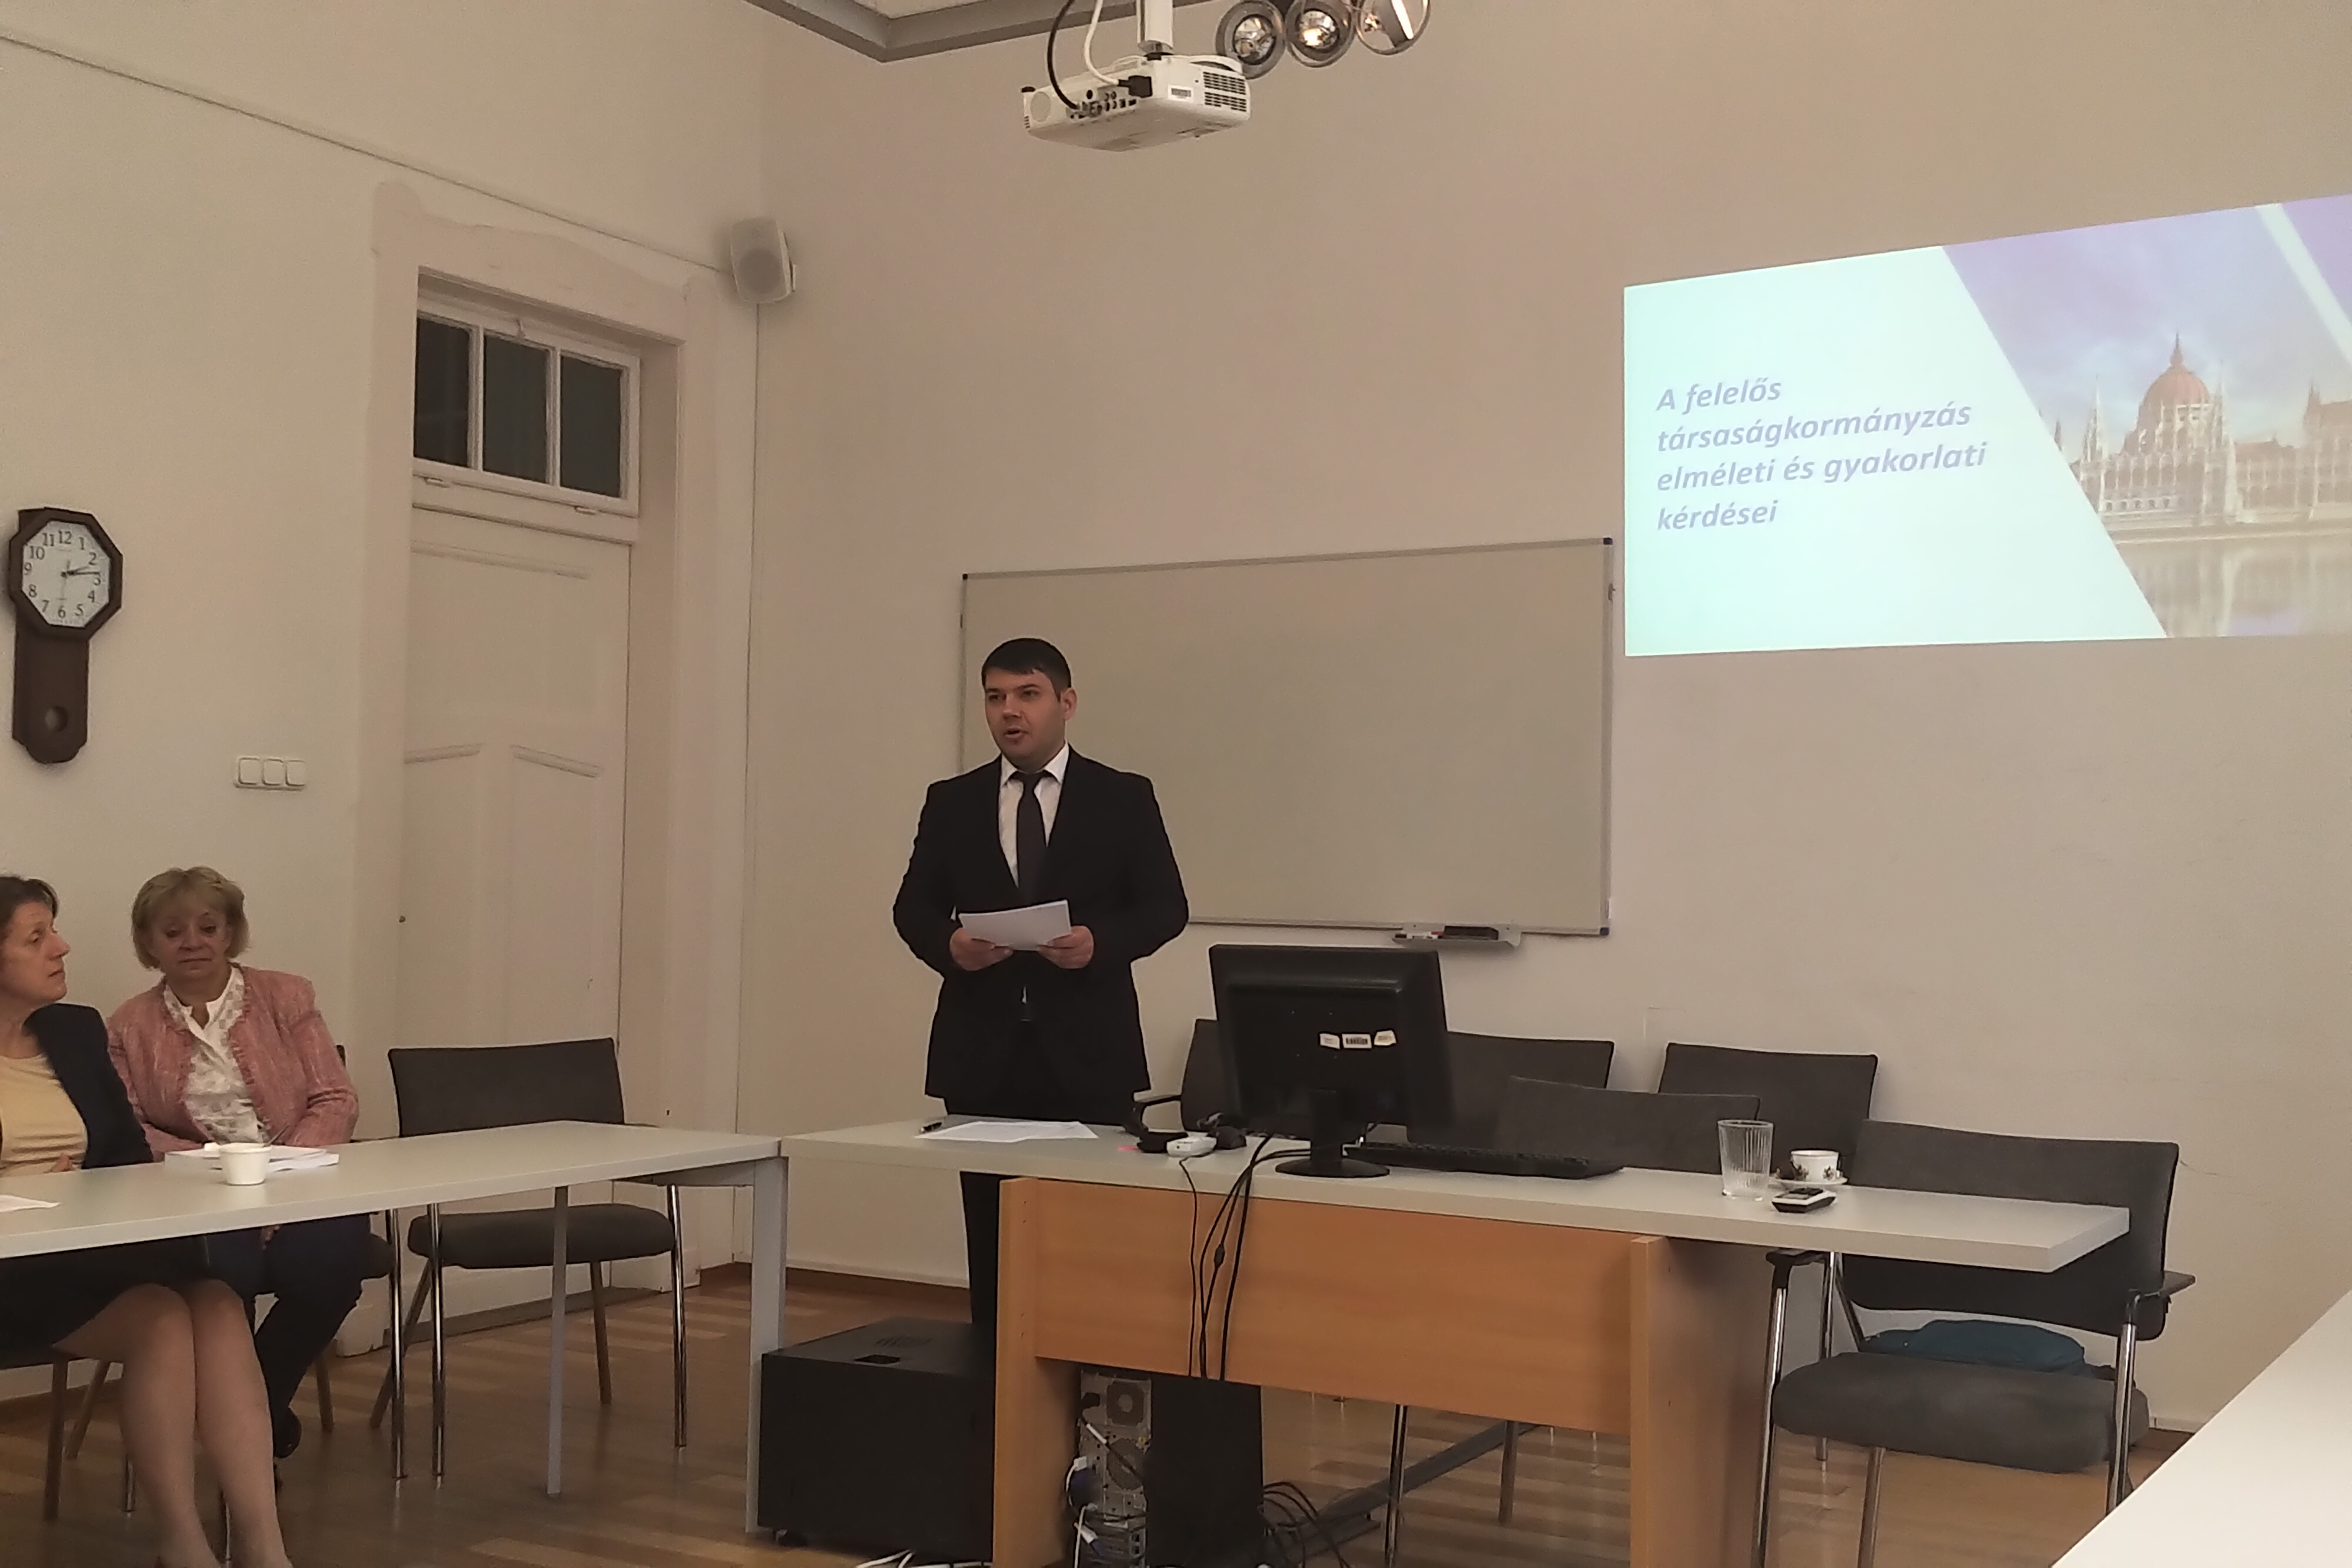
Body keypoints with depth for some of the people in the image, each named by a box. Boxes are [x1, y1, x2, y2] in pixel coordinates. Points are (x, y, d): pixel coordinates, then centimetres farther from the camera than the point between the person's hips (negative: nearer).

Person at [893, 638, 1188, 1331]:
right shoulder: (951, 802, 10)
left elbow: (1165, 906, 1)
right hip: (983, 1048, 2)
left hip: (1085, 1047, -2)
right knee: (991, 1232, 7)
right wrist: (948, 944, -12)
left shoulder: (1124, 799, 3)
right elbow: (913, 907, 10)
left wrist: (1101, 941, -18)